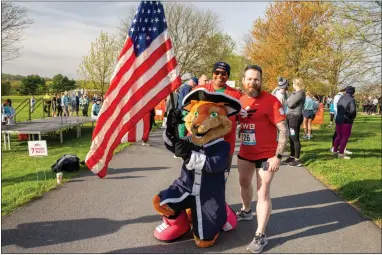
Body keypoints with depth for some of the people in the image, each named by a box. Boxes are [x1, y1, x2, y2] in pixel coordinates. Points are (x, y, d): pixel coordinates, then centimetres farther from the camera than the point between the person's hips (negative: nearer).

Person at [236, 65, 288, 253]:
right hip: (245, 152, 7)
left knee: (263, 192, -4)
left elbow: (283, 130, -17)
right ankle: (246, 211, 50)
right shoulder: (240, 100, 2)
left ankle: (260, 236, 5)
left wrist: (278, 156, -22)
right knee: (244, 183, 24)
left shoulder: (271, 101, -16)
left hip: (266, 154, -6)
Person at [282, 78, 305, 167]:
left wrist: (287, 100, 1)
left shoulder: (300, 93, -14)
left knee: (295, 138, -7)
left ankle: (297, 160, -3)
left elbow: (290, 104, -16)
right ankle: (292, 157, 25)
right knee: (291, 138, 15)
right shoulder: (296, 93, 15)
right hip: (291, 116, 10)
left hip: (295, 117, -10)